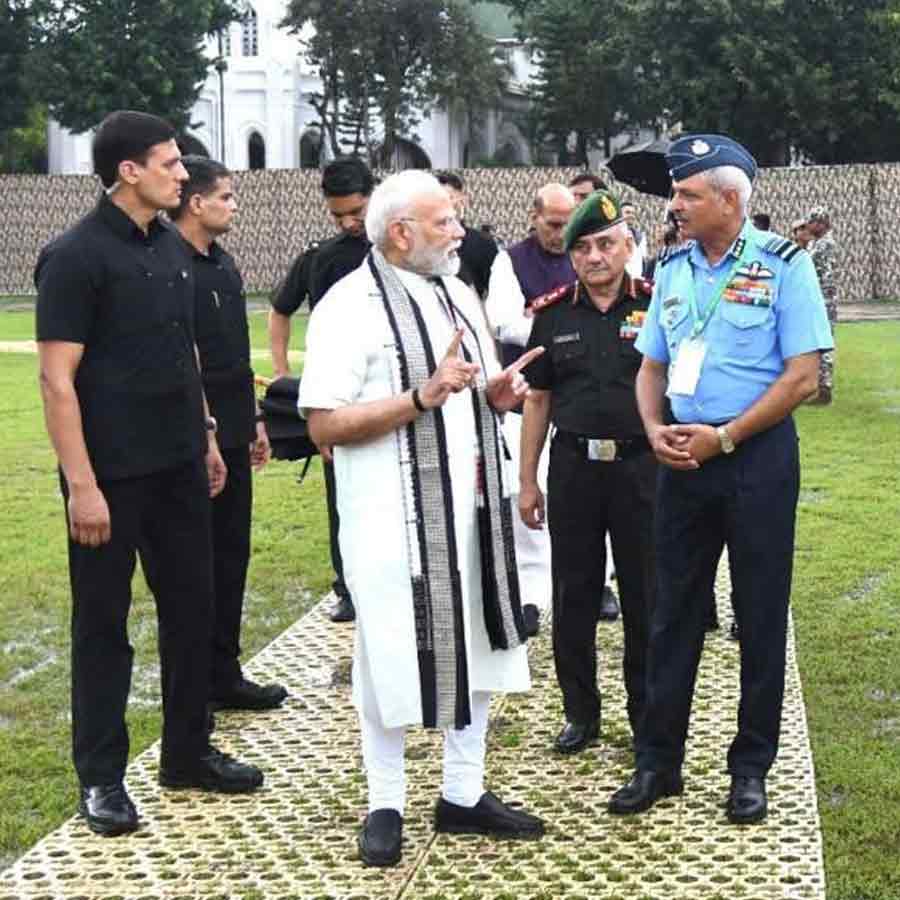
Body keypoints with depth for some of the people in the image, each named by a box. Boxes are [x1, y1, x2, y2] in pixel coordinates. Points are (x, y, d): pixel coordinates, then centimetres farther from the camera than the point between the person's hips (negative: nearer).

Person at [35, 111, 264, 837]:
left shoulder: (171, 246, 8)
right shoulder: (76, 255, -14)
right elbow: (57, 379, -17)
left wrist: (206, 435, 16)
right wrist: (81, 483, -20)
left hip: (179, 464, 7)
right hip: (112, 473, -7)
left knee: (191, 607, 13)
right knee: (103, 621, 4)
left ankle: (188, 752, 27)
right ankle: (101, 776, 16)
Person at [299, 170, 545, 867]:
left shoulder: (459, 295, 12)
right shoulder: (349, 306, -12)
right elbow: (325, 424, -17)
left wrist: (498, 392, -2)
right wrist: (423, 397, -24)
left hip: (469, 509, 7)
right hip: (392, 517, -7)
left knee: (475, 647, 11)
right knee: (393, 657, 3)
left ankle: (464, 795, 24)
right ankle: (386, 806, 17)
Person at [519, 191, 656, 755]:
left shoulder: (656, 305, -3)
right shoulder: (553, 314, 5)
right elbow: (538, 400, 9)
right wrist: (528, 480, 8)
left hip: (640, 467, -2)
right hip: (573, 468, 2)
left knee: (644, 597, 6)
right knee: (573, 596, 9)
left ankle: (648, 714, 20)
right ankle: (581, 712, 23)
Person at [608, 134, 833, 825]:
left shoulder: (783, 264, -8)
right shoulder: (673, 268, 8)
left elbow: (803, 376, -12)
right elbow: (652, 365, 15)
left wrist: (723, 438, -15)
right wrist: (655, 429, -5)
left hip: (758, 456, -5)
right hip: (684, 457, 5)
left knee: (760, 616, 5)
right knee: (674, 611, 9)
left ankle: (751, 768, 16)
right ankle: (659, 761, 18)